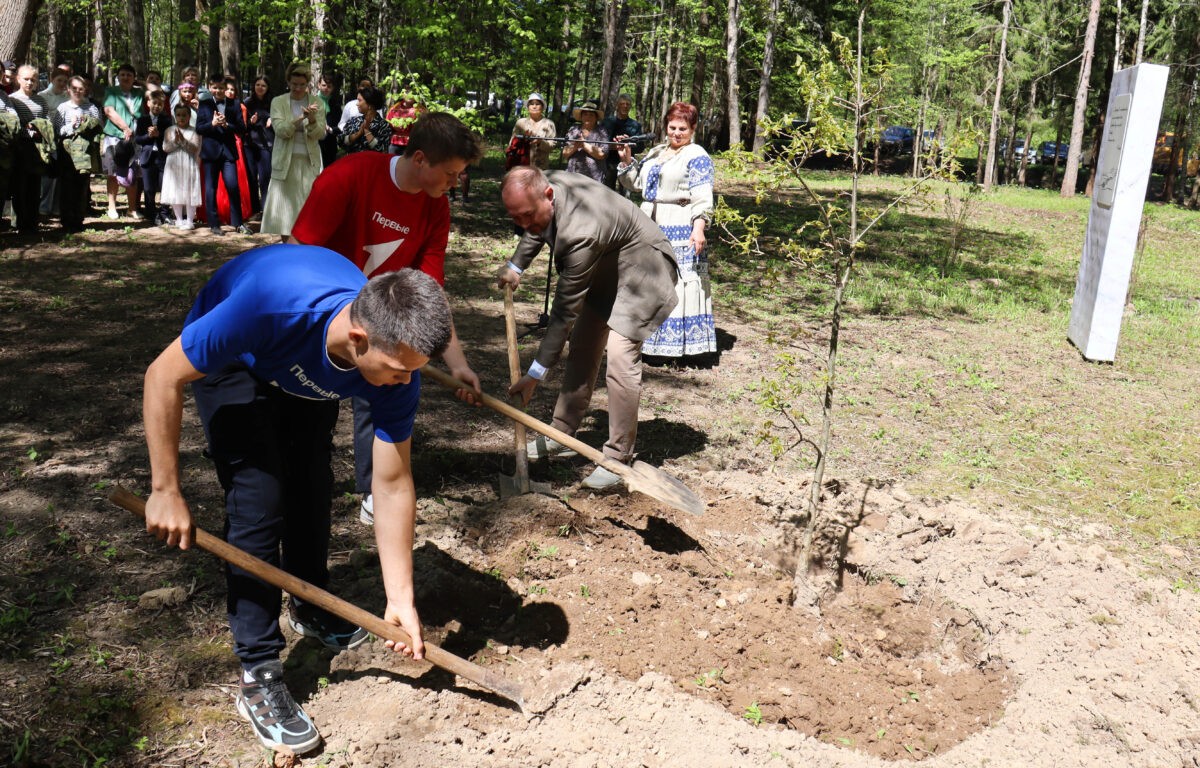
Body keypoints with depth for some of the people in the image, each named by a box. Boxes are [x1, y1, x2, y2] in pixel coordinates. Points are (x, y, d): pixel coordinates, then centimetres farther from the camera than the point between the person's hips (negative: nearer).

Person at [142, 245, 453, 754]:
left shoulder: (397, 365, -32)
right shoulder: (270, 307, -47)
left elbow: (393, 485, -22)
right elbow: (164, 376, -31)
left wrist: (400, 598, -19)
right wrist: (166, 491, -27)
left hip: (306, 375, 4)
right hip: (233, 361, -4)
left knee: (313, 488, 8)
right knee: (257, 501, -15)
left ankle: (310, 608, 37)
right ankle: (258, 678, -5)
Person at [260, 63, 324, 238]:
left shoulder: (317, 103, 4)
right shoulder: (278, 102, 3)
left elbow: (320, 134, -5)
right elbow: (280, 130, -11)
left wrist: (312, 120, -26)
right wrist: (300, 118, -27)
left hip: (309, 162, 0)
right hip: (285, 162, 0)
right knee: (285, 205, 3)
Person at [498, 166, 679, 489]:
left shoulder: (580, 232, -39)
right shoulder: (548, 184, -15)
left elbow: (565, 311, -32)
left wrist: (536, 373, -26)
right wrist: (515, 266, 8)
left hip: (639, 270, -9)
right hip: (604, 268, 9)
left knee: (620, 357, -19)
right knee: (581, 349, 11)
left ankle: (618, 457, -8)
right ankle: (563, 434, 23)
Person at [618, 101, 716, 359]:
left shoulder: (697, 156, -6)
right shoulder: (656, 152, 17)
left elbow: (702, 198, -14)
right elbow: (638, 183, 22)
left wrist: (699, 229, -24)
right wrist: (627, 160, 8)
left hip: (680, 230, -8)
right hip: (650, 224, 8)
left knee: (677, 281, -7)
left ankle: (678, 341, -2)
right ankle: (650, 334, 26)